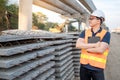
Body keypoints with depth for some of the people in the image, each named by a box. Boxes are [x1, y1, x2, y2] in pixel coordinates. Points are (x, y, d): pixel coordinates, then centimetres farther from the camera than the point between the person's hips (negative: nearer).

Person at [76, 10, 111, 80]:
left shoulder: (106, 34, -6)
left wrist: (85, 48, -9)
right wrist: (95, 45, -16)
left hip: (97, 68, -3)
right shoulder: (85, 32, 3)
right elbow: (78, 45, -13)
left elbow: (101, 50, -18)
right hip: (84, 67, 3)